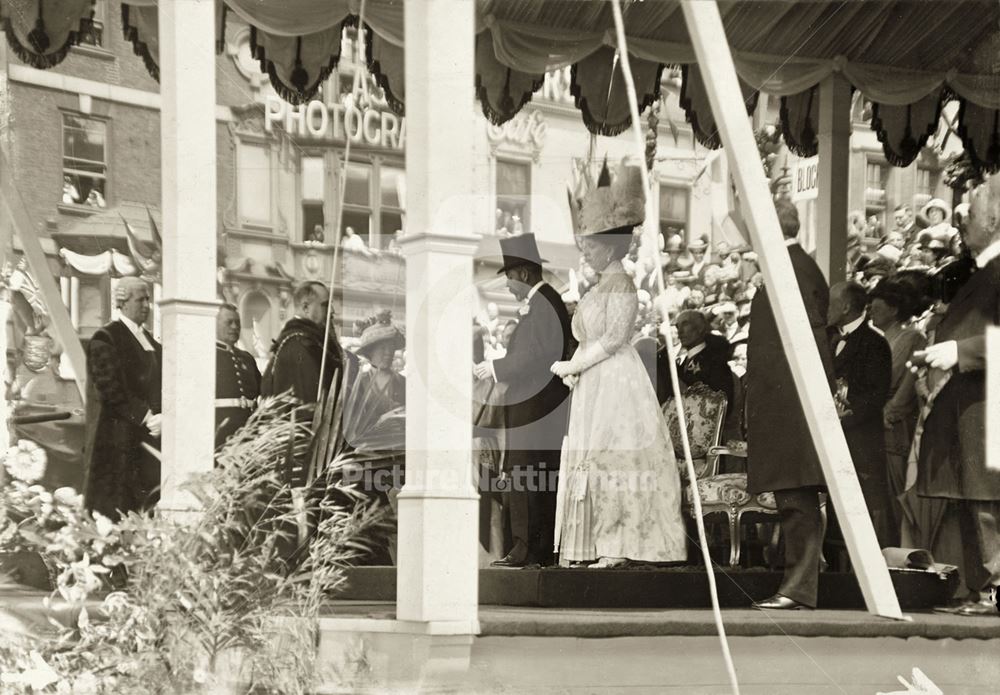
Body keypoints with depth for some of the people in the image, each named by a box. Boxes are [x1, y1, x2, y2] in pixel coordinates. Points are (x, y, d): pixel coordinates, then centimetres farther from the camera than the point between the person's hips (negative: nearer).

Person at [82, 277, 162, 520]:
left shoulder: (150, 340, 18)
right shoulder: (105, 339, -5)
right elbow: (110, 389, -13)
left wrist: (161, 417, -3)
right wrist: (145, 417, -16)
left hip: (150, 435, 7)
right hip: (118, 439, -7)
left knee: (148, 507, 0)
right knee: (116, 507, -7)